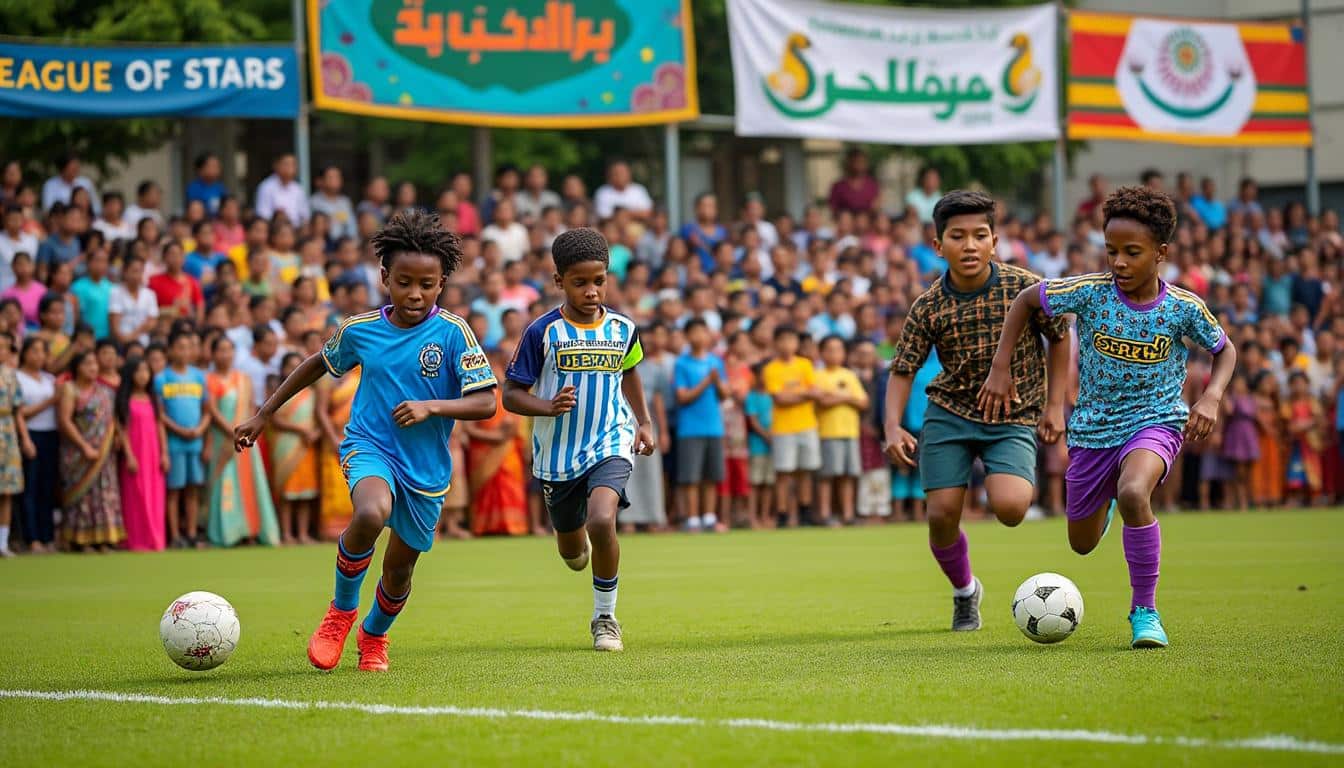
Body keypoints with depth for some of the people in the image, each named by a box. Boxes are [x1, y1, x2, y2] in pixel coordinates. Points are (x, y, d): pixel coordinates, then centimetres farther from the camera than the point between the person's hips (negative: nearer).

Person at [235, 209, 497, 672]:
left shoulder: (452, 333, -10)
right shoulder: (360, 330, -2)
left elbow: (485, 404, -12)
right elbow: (319, 364, 18)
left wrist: (431, 407, -27)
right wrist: (265, 414, 20)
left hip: (427, 467, 1)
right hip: (369, 447, -1)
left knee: (399, 568, 11)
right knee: (371, 513, -34)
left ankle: (373, 635, 46)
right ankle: (342, 610, -8)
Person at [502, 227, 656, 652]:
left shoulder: (622, 329, -1)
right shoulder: (543, 332, -11)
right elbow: (510, 393, -8)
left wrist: (644, 421, 15)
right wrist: (548, 407, -26)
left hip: (610, 445, 0)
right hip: (557, 454, 0)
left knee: (601, 521, -28)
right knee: (572, 553, 15)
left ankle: (605, 617, -8)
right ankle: (582, 542, 57)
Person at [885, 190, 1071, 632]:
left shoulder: (1025, 288, -12)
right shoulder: (929, 307, -8)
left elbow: (1060, 338, 4)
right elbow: (903, 370, 1)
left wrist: (1055, 404, 2)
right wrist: (893, 426, -14)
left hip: (1014, 418, -2)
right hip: (950, 413, 2)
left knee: (1008, 508, -25)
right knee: (942, 515, -6)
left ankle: (1023, 483, 15)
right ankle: (964, 592, 25)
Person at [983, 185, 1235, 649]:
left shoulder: (1184, 308, -14)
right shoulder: (1090, 292, -14)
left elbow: (1225, 350, 5)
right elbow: (1026, 299, 1)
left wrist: (1211, 396, -13)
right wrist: (1001, 368, -4)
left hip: (1155, 422, -3)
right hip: (1093, 428, 3)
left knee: (1133, 493, -36)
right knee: (1082, 544, 17)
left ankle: (1144, 611, -19)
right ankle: (1105, 499, 57)